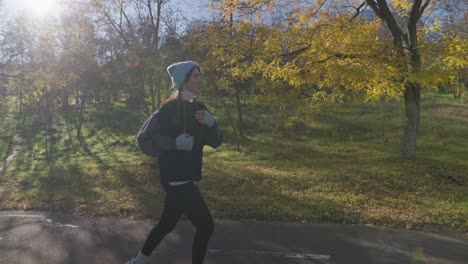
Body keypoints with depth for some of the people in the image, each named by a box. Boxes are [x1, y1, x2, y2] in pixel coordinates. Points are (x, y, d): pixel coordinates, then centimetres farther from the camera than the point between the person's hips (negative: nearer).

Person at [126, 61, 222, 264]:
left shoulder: (198, 108, 7)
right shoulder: (170, 109, -16)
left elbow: (215, 142, 7)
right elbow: (144, 139, -17)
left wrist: (211, 123, -11)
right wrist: (174, 143, -24)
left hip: (184, 177, 8)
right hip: (175, 178, -8)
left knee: (167, 224, 21)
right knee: (206, 226, -2)